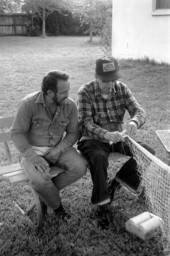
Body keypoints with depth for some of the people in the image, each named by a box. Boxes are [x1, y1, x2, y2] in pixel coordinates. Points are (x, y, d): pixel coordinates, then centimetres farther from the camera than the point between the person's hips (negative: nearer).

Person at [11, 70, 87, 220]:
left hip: (58, 148, 4)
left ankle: (44, 191, 2)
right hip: (33, 149, -3)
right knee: (40, 179, -31)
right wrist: (32, 157, -27)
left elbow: (73, 133, 0)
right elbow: (17, 133, -14)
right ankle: (56, 205, 5)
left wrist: (59, 149, -18)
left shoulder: (70, 105, -7)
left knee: (80, 167, -21)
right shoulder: (29, 104, -18)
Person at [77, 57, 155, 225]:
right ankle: (102, 199, -13)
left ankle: (118, 182, 6)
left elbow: (139, 111, -8)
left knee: (148, 153, -14)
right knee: (99, 158, -36)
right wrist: (106, 134, -41)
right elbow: (85, 123, -22)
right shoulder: (85, 92, -13)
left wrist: (134, 122, -34)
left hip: (117, 138, 4)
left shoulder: (122, 89, -1)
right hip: (93, 140, -4)